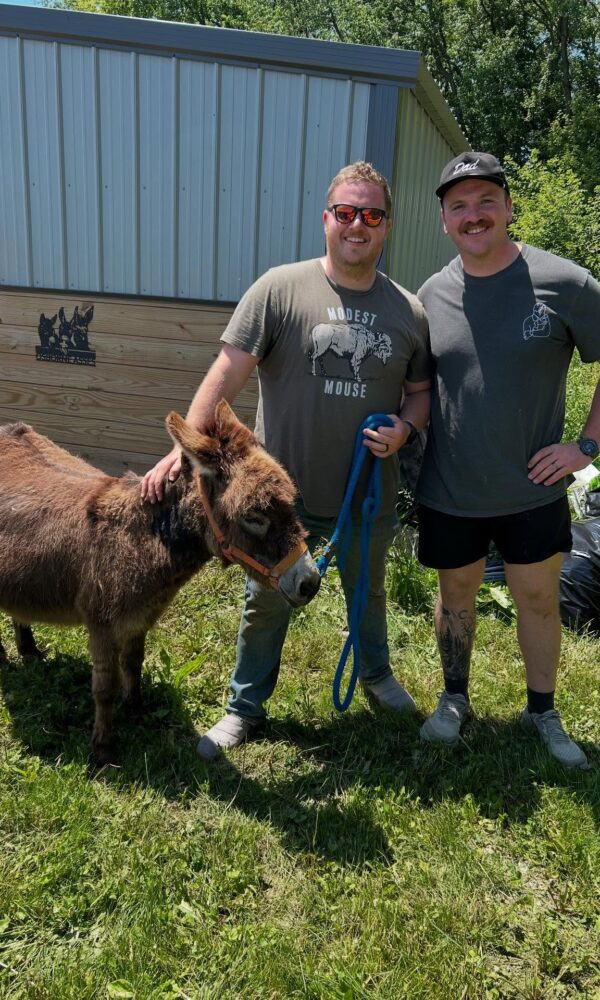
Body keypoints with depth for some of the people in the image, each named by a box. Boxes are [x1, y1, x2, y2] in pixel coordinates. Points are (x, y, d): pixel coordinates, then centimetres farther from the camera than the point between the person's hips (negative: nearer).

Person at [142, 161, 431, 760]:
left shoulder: (409, 311, 1)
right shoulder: (280, 289, -9)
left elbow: (421, 390, 11)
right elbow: (227, 373, -13)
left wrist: (404, 429, -11)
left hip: (369, 498, 3)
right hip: (284, 493, -2)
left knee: (368, 593, 25)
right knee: (265, 605, 13)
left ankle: (376, 673, 53)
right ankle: (246, 708, 35)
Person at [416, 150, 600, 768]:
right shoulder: (431, 295, 0)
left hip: (531, 490, -1)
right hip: (448, 491, 2)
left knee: (539, 599, 12)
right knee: (455, 594, 16)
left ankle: (542, 712, 34)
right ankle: (454, 699, 38)